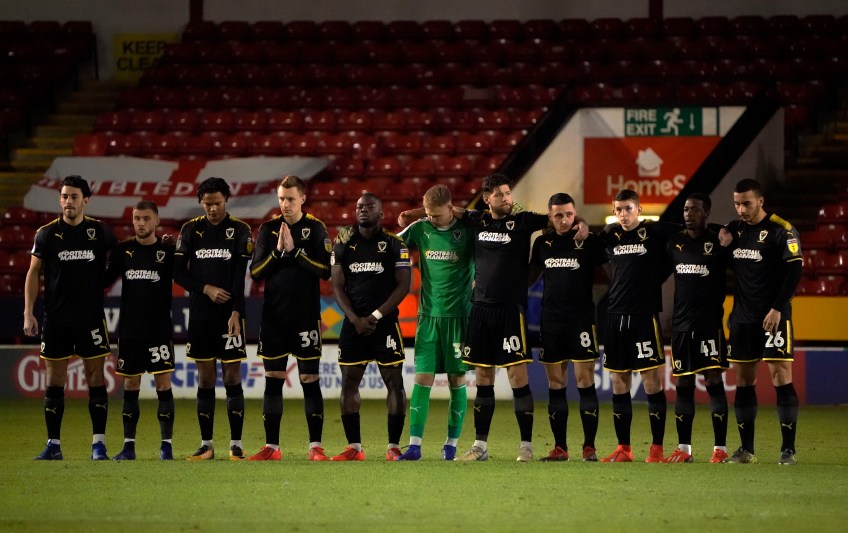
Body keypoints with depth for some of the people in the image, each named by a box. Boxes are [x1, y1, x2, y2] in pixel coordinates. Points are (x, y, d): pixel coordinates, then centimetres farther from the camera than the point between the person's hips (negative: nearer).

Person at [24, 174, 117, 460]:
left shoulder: (100, 231, 2)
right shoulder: (47, 233, 2)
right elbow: (33, 273, 5)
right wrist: (28, 313, -2)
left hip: (91, 317, 0)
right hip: (55, 319, 0)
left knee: (96, 378, -2)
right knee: (54, 380, 2)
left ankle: (99, 444, 2)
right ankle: (53, 445, 7)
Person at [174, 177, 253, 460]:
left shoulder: (239, 230, 0)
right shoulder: (191, 230, 7)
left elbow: (241, 276, -7)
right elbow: (178, 273, 6)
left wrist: (236, 312, -16)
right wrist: (206, 289, -8)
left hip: (229, 315, -2)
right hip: (200, 316, 2)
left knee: (232, 378, -3)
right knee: (205, 379, 5)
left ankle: (236, 444, 0)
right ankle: (206, 445, 9)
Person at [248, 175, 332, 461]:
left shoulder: (315, 228, -1)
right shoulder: (268, 229, 7)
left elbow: (326, 270, -10)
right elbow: (255, 271, 3)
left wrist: (294, 250, -15)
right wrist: (277, 251, -11)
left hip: (306, 317, -3)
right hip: (273, 317, 3)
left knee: (310, 380, -2)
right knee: (273, 380, 5)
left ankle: (315, 446, 1)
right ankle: (271, 446, 10)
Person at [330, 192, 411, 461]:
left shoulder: (394, 245, -1)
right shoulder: (344, 244, 7)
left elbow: (403, 285, -4)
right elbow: (338, 286, 6)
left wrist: (376, 316, -13)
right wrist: (355, 319, -8)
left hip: (385, 323, -3)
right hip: (354, 323, 3)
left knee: (394, 381, -4)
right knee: (349, 383, 1)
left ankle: (393, 446, 1)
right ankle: (354, 447, 7)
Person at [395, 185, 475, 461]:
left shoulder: (467, 231, -5)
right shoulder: (420, 229, 3)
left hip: (458, 314, -2)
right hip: (428, 314, 2)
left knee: (457, 379, 3)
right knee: (422, 378, -5)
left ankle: (451, 444, 12)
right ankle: (414, 446, -7)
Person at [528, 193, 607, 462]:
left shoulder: (589, 241, -2)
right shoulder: (542, 243, 9)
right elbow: (531, 275, 20)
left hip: (582, 318, -4)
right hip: (551, 319, 4)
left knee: (585, 382, -6)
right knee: (555, 384, 5)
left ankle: (589, 447, -4)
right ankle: (559, 447, 10)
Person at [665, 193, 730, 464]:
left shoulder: (718, 243, -4)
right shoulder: (675, 243, 10)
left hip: (710, 323, -5)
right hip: (681, 324, 5)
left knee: (714, 381, -7)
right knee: (683, 385, 7)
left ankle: (720, 448, -7)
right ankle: (683, 449, 12)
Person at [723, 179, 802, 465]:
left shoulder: (782, 231, -8)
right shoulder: (733, 230, 10)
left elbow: (794, 271, -11)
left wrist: (777, 309, -16)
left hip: (773, 316, -6)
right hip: (743, 317, 6)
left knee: (781, 376, -9)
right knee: (742, 380, 6)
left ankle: (788, 449, -8)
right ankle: (746, 449, 12)